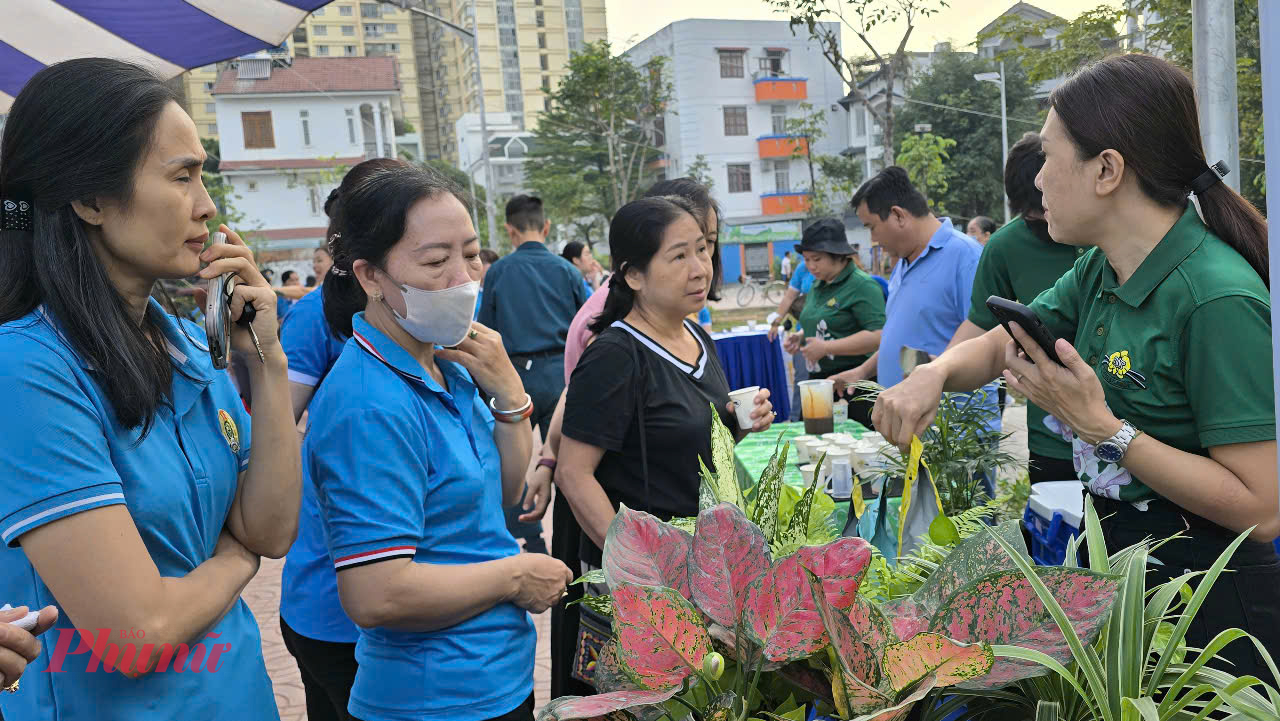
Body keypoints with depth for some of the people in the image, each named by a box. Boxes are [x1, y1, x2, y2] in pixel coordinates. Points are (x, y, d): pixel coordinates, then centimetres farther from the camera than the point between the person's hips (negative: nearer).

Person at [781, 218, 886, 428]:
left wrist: (827, 347, -20)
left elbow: (878, 336, -20)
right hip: (819, 381, 8)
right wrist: (800, 336, 8)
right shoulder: (818, 286, 15)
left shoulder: (862, 285, -11)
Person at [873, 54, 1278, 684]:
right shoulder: (1099, 271, 0)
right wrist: (934, 373, -13)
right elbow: (995, 345, 9)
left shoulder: (1219, 299, -25)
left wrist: (1102, 425, -28)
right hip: (1115, 577, 8)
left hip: (1208, 610, -8)